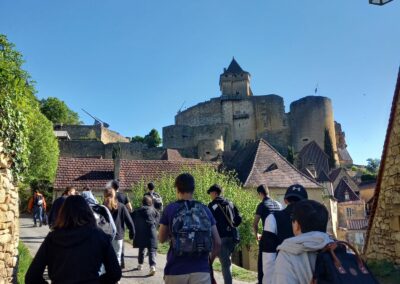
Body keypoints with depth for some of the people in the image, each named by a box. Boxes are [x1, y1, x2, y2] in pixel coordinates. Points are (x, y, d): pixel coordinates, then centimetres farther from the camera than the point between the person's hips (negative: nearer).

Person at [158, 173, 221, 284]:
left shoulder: (170, 209, -1)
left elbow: (162, 239, 11)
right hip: (201, 271, 1)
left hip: (176, 271, -1)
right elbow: (217, 243, 5)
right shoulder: (205, 210, 5)